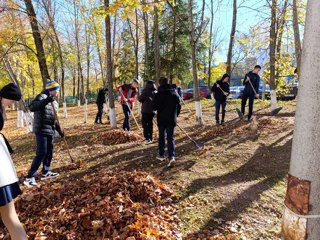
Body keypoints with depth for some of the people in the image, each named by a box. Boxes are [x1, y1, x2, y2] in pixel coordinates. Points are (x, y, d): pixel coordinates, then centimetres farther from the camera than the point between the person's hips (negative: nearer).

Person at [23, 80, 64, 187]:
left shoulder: (54, 102, 16)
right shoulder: (42, 97, -10)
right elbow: (32, 107, -28)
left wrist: (59, 130, 21)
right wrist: (46, 101, -39)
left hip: (50, 131, 9)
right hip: (41, 130, -9)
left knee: (49, 152, 15)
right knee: (41, 153, -10)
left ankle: (45, 172, 29)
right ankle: (30, 177, -3)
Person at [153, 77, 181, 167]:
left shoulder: (158, 94, -9)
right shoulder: (175, 93, 3)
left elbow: (155, 107, -7)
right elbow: (179, 107, 8)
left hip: (161, 119, -2)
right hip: (172, 120, 2)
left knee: (161, 137, 16)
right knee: (170, 138, 2)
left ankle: (161, 155, 26)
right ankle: (171, 157, -14)